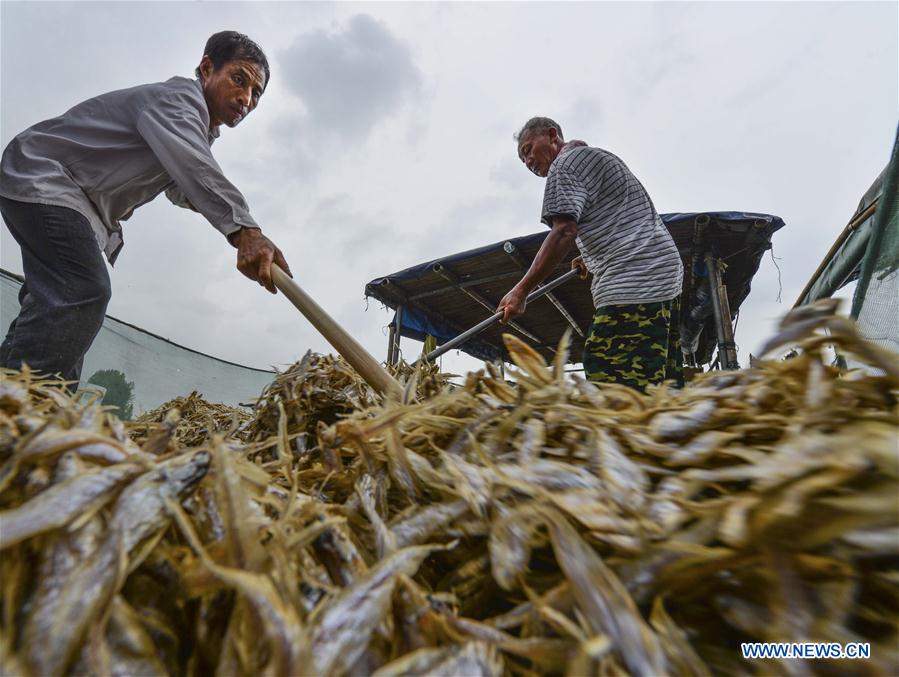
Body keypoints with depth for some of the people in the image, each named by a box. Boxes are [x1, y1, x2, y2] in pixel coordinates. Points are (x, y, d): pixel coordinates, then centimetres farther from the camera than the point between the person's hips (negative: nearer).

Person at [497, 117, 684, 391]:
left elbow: (564, 232, -15)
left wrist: (521, 290, -16)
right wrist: (593, 259, 31)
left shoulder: (564, 164, 0)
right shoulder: (602, 156, 29)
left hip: (633, 284, -10)